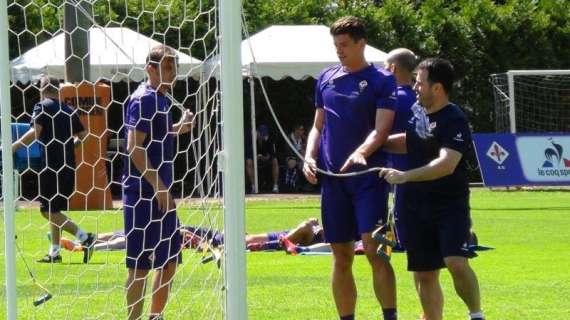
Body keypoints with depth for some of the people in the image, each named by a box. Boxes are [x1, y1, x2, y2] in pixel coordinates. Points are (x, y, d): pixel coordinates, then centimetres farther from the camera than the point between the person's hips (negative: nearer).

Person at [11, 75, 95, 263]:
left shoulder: (42, 107, -5)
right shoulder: (68, 110, 13)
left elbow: (34, 132, -19)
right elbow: (82, 135, 16)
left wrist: (15, 146, -14)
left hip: (51, 164, -7)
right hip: (68, 166, 7)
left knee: (48, 210, -7)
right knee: (54, 211, 15)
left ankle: (84, 237, -19)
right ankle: (54, 253, 15)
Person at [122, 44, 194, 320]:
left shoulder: (160, 99, 16)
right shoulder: (143, 99, -13)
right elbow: (134, 147, -20)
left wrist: (178, 128, 14)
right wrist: (157, 185, -22)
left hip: (160, 192, 10)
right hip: (142, 193, -10)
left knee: (169, 261, 14)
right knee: (141, 264, -7)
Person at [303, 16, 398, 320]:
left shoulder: (381, 80, -2)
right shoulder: (326, 78, 13)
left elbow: (381, 129, -12)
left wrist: (360, 153, -29)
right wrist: (309, 156, 1)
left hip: (368, 174, -5)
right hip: (332, 178, 5)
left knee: (374, 248, -15)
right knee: (341, 257, 7)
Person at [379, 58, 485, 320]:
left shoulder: (454, 121, -15)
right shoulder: (416, 111, 9)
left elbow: (447, 164, -28)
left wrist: (405, 176, -32)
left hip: (451, 204, -7)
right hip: (418, 207, 7)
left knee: (456, 262, -22)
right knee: (424, 274, 8)